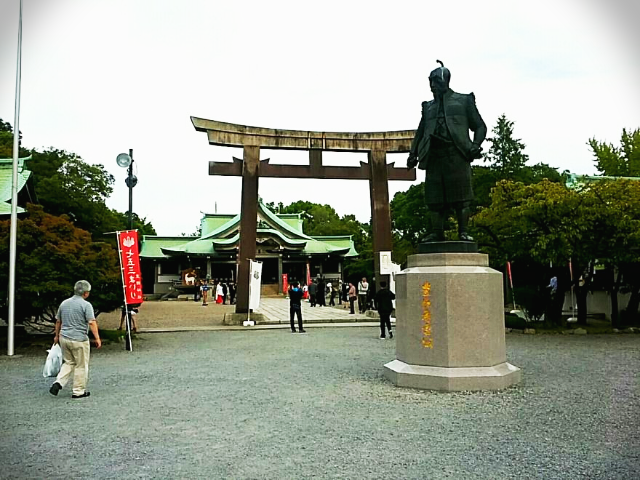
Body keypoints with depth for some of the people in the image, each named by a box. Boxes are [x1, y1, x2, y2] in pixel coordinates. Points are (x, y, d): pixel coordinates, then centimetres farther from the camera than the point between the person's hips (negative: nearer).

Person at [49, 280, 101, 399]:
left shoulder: (64, 303, 8)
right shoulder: (86, 305, -12)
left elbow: (58, 321, 17)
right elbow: (92, 323, -18)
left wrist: (57, 335, 29)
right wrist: (97, 338, -15)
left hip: (64, 339, 6)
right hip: (79, 340, -6)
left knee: (69, 362, 21)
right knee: (81, 366, 7)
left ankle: (58, 383, 4)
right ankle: (78, 391, 13)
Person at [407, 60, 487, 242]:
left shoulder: (464, 101, 15)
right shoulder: (428, 106, 25)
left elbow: (480, 126, 12)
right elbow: (420, 132, 27)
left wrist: (475, 145, -7)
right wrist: (413, 153, 12)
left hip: (457, 154, -3)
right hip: (434, 155, 4)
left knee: (461, 196, -7)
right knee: (434, 197, -1)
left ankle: (463, 232, -3)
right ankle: (436, 232, 4)